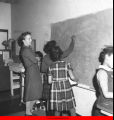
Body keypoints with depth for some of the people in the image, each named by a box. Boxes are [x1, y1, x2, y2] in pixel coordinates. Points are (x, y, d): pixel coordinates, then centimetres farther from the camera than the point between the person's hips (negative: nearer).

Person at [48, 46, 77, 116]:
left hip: (55, 89, 2)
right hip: (66, 87, -2)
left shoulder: (51, 67, 3)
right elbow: (72, 77, -7)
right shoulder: (66, 64, -2)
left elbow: (49, 81, 3)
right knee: (72, 108, 10)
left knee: (57, 109, 13)